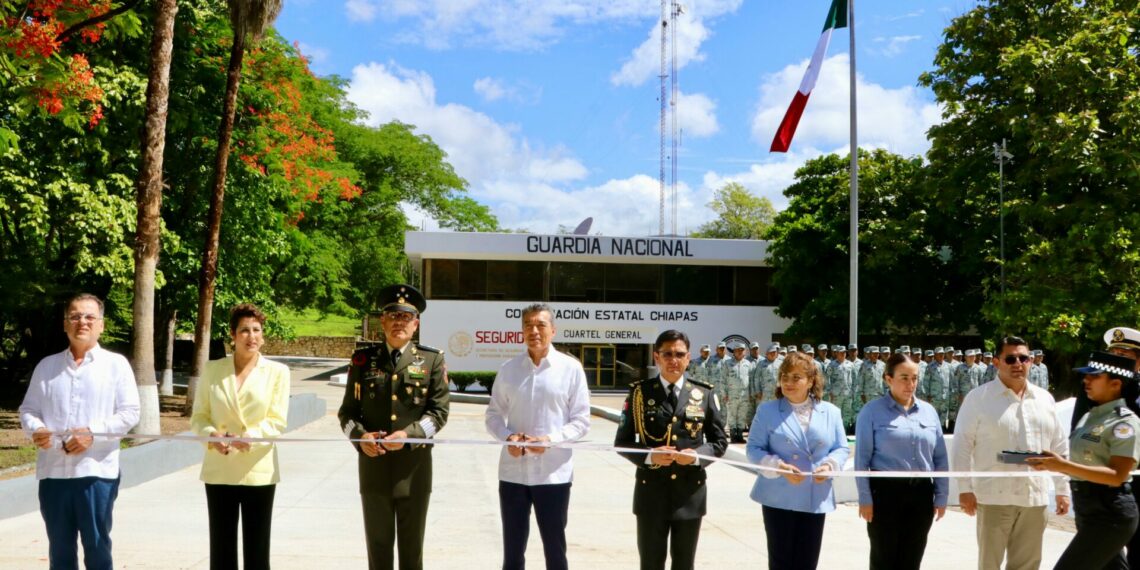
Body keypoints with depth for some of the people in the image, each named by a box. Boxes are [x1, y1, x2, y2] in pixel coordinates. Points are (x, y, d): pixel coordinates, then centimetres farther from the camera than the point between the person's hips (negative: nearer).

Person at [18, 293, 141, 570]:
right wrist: (36, 429, -10)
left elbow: (129, 412, -2)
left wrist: (93, 433, -15)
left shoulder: (116, 364, 2)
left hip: (97, 471, -3)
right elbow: (27, 409, 12)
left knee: (97, 547, 4)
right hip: (53, 471, 3)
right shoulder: (46, 366, 11)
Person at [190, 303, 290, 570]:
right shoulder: (212, 369, 5)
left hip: (259, 472, -1)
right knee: (221, 547, 6)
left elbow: (277, 421, -6)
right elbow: (198, 416, 5)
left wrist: (249, 436, -24)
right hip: (219, 472, 1)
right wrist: (211, 434, -16)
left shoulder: (277, 371, -1)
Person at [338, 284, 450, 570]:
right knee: (378, 546, 8)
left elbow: (440, 411, -3)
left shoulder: (432, 360, 3)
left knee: (412, 547, 8)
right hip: (373, 465, 1)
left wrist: (409, 434, -18)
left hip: (414, 465, -1)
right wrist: (360, 436, -14)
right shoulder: (363, 360, 6)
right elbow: (347, 411, 6)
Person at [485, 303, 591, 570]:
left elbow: (581, 421, -3)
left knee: (555, 548, 11)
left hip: (554, 473, -2)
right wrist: (507, 437, -12)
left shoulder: (571, 368, -4)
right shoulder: (508, 369, 3)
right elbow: (493, 414, 8)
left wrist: (551, 439, -19)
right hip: (513, 471, 3)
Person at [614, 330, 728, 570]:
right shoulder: (640, 392, -1)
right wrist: (649, 455, -18)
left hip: (690, 492, 1)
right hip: (651, 491, -1)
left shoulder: (705, 394, 3)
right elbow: (622, 442, 0)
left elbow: (720, 441, 5)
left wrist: (697, 455, -14)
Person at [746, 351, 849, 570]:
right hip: (778, 499, -2)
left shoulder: (831, 412, 7)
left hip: (815, 500, 3)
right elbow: (754, 449, -4)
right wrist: (779, 467, -20)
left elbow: (842, 449, 8)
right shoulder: (767, 410, 0)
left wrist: (829, 465, -13)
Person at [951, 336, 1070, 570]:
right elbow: (962, 445, -5)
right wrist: (965, 488, -9)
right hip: (994, 496, -4)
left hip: (1034, 497, 4)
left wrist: (1063, 489, 12)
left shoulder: (1045, 399, 10)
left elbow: (1059, 447, 15)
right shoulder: (978, 398, -4)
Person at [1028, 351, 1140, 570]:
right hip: (1087, 510, 9)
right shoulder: (1091, 415, 12)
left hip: (1109, 514, -9)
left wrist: (1064, 466, -28)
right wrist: (1053, 463, 0)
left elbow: (1116, 475, -22)